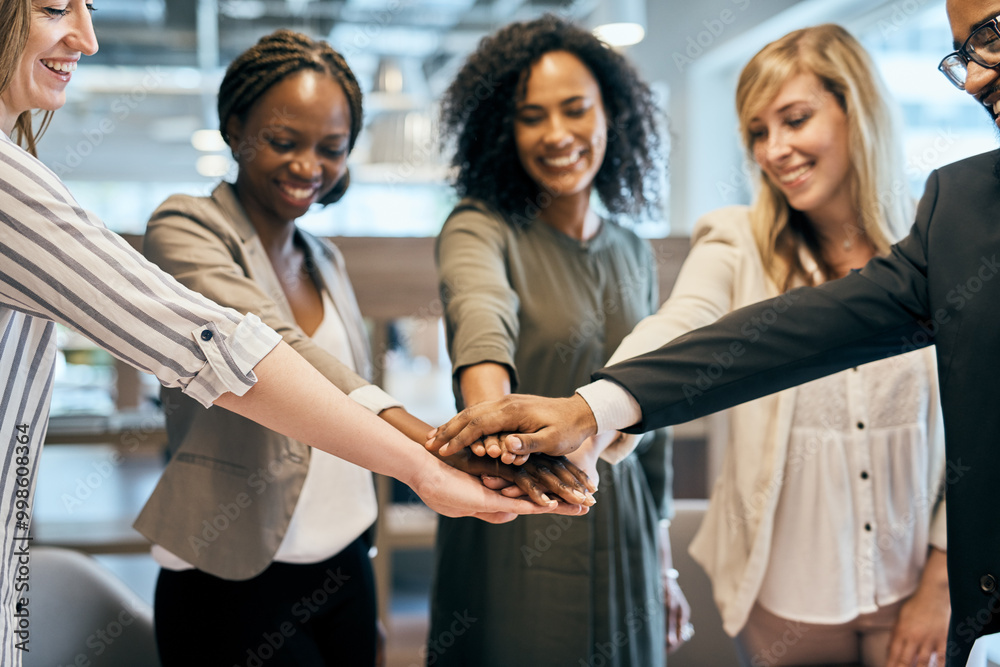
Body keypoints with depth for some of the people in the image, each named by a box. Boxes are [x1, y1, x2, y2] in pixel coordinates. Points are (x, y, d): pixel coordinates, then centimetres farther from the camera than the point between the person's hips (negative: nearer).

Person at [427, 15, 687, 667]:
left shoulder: (633, 254, 7)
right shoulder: (481, 230, -9)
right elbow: (480, 310, -33)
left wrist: (662, 558, 15)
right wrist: (489, 405, -55)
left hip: (621, 539, 5)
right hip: (511, 541, -4)